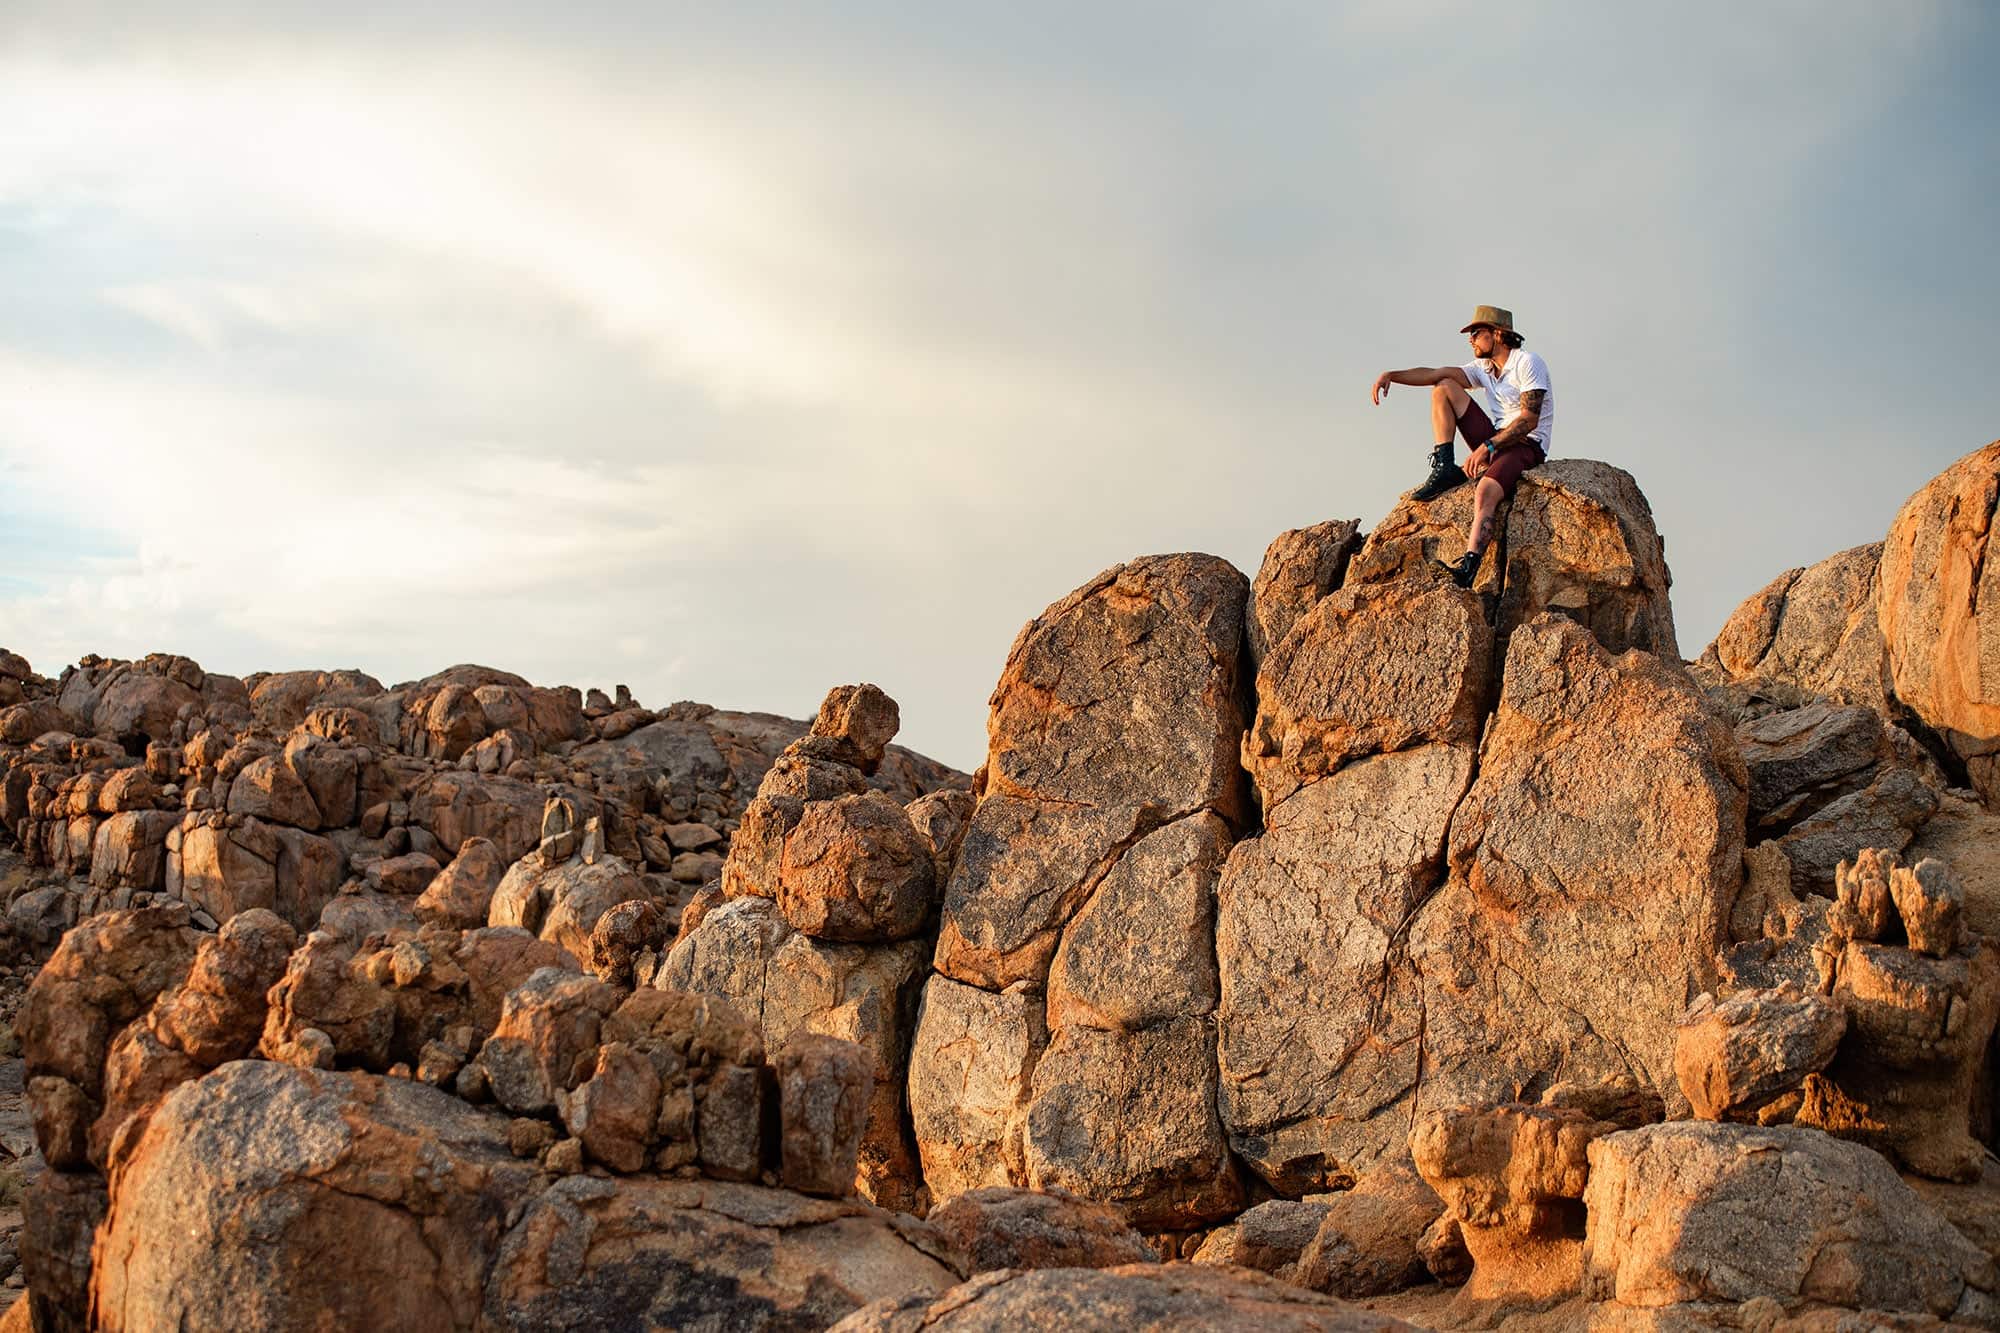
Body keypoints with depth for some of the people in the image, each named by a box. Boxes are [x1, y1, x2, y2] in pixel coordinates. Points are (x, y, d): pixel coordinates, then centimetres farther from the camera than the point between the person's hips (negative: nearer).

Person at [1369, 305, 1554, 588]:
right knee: (1443, 388, 4)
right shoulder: (1483, 367, 14)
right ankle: (1444, 468, -10)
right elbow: (1434, 374, 5)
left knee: (1485, 491, -37)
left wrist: (1486, 447, -26)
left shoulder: (1527, 363, -10)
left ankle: (1468, 566, -53)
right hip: (1496, 442, 8)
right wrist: (1392, 375, -10)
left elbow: (1529, 420, -20)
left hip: (1528, 446, -8)